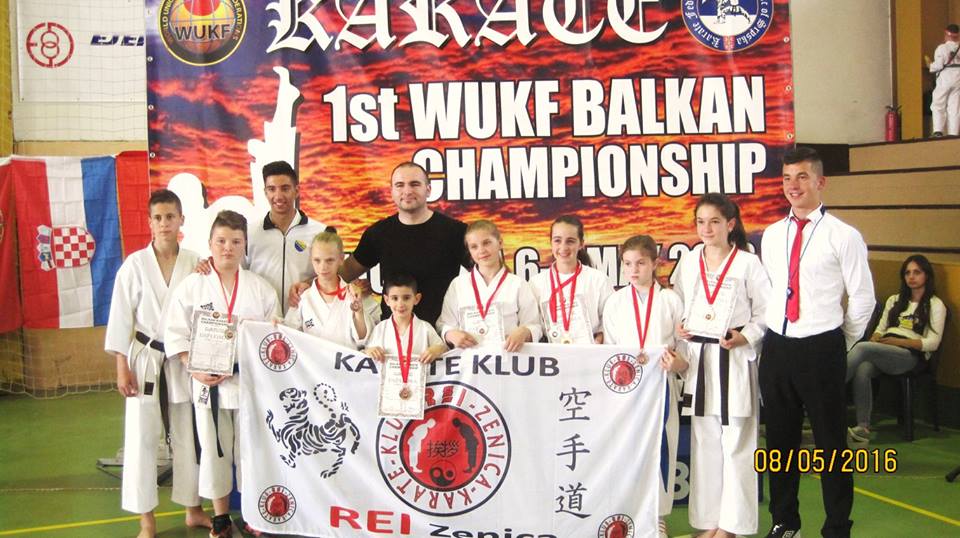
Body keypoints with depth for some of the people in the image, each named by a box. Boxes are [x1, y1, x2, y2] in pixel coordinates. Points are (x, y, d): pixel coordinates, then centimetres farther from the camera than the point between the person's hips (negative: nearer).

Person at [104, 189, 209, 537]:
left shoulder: (195, 264, -2)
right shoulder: (135, 264, -6)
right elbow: (121, 316, -5)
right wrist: (122, 367, -7)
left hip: (185, 362, 2)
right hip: (145, 360, -2)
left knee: (189, 438, 11)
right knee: (141, 439, 2)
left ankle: (193, 509, 27)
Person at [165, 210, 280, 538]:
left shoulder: (260, 287, 2)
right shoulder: (192, 286, -1)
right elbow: (176, 334, -2)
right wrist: (195, 371, -12)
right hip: (208, 382, 0)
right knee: (214, 449, 9)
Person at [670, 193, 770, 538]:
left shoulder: (748, 263, -3)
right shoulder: (688, 263, 8)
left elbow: (766, 312, -2)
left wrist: (745, 336, -17)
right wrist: (678, 327, -4)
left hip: (735, 361, -4)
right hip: (699, 358, 4)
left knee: (735, 443, -1)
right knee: (704, 442, 10)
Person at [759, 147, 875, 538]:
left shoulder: (844, 236, -7)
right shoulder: (771, 235, 8)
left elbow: (863, 298, -3)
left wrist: (840, 345, 5)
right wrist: (772, 333, 11)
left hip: (821, 350, -5)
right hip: (776, 348, 5)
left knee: (831, 441, 5)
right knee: (780, 439, 14)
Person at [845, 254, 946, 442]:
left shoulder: (935, 305, 10)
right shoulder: (894, 300, 27)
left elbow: (932, 343, 0)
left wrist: (899, 341, -11)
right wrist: (875, 340, -1)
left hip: (910, 355, -4)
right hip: (883, 352, 4)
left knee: (862, 348, -33)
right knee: (863, 370, -34)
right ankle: (863, 427, -38)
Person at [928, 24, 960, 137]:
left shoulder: (942, 48, -8)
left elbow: (938, 65, -13)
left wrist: (930, 65, 6)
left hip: (945, 78, -4)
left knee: (938, 106, 3)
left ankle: (938, 131, -10)